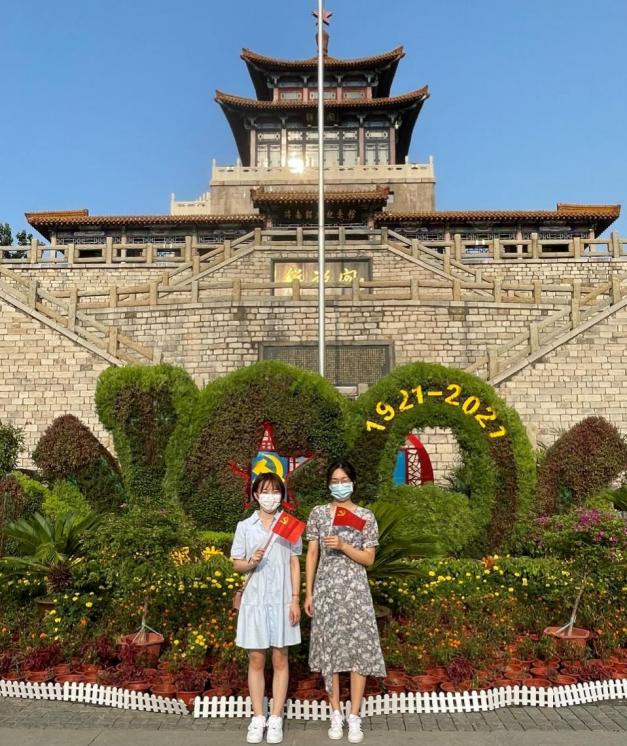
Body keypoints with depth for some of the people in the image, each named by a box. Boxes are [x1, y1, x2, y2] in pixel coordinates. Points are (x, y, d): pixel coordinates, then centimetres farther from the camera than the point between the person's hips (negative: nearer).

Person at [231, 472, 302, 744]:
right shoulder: (245, 526, 1)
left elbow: (294, 564, 2)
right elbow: (237, 564, 4)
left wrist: (295, 600, -3)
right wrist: (251, 562, -18)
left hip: (281, 600, 0)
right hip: (254, 600, 1)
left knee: (280, 659, 8)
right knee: (256, 660, 8)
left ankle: (276, 719, 18)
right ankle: (257, 718, 20)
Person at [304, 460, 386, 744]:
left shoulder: (366, 516, -1)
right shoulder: (318, 513, 3)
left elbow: (369, 559, -2)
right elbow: (312, 554, 5)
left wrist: (343, 545, -17)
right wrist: (308, 593, 2)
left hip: (355, 589, -1)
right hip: (326, 589, 1)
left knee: (359, 647, -3)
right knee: (329, 648, 6)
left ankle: (355, 717, 9)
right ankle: (335, 715, 19)